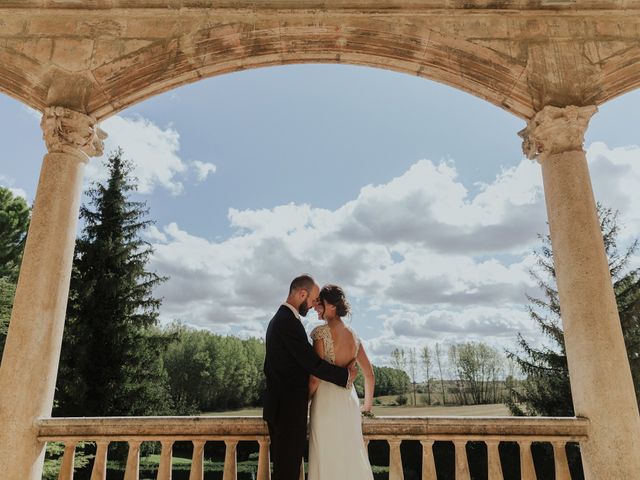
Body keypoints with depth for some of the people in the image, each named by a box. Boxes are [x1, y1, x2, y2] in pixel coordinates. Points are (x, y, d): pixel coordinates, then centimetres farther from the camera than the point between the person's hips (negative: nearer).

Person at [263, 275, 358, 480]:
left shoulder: (279, 319, 13)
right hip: (289, 409, -10)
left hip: (279, 407, 10)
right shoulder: (289, 322, -20)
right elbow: (313, 364, -22)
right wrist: (347, 375, -8)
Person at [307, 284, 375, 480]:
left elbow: (316, 377, -15)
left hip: (326, 400, -6)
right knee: (352, 455, 15)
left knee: (328, 458, 4)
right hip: (349, 399, 6)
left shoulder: (322, 332, -11)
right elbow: (370, 375, 13)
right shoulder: (353, 335, 8)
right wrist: (367, 405, 26)